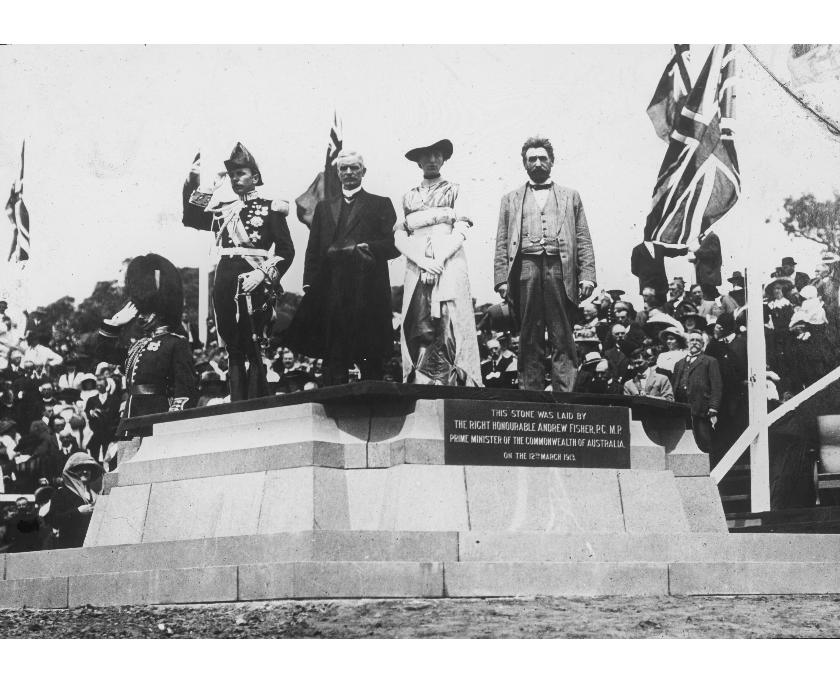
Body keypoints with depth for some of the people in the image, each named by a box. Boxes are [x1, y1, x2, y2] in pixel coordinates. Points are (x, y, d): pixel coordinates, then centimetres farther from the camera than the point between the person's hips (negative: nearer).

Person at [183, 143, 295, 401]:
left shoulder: (269, 208, 4)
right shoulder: (222, 210, 19)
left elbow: (286, 250, -2)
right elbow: (191, 218, 16)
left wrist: (262, 274, -14)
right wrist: (196, 185, 9)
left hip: (253, 283, -5)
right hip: (225, 283, 5)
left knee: (253, 348, -9)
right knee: (233, 349, 5)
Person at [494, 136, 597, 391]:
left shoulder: (570, 196, 19)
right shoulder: (511, 199, 20)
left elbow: (583, 240, 12)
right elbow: (502, 244, 13)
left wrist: (587, 275, -2)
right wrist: (502, 279, -1)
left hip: (560, 268, -1)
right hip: (526, 267, 1)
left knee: (563, 339, -5)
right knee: (529, 340, -1)